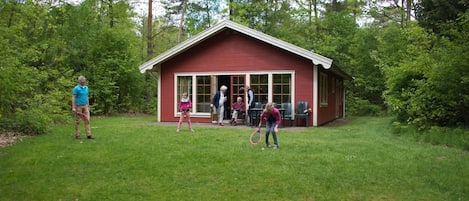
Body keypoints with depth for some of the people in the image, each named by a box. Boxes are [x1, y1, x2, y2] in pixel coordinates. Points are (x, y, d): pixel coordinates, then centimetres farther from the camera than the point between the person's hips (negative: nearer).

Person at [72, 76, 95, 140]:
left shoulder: (86, 88, 11)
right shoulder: (76, 88, -8)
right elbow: (73, 98, -11)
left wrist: (88, 106, 16)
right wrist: (73, 107, -17)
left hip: (85, 106, 6)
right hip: (78, 106, -5)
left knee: (87, 120, -1)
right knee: (77, 121, 3)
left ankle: (88, 135, -1)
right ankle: (77, 135, 10)